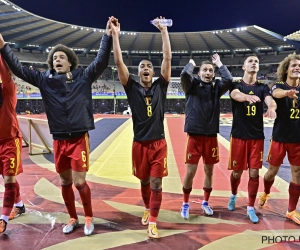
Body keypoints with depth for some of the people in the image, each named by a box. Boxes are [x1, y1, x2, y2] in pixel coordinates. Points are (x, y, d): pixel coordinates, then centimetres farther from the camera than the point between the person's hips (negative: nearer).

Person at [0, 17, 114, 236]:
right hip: (59, 140, 4)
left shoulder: (83, 77, -3)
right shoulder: (45, 80, 4)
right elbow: (19, 68, 7)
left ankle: (89, 217, 21)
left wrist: (108, 35, -19)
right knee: (65, 182, 13)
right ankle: (73, 218, 33)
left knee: (79, 181, -3)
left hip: (79, 138, -3)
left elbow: (101, 61, -12)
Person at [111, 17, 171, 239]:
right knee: (144, 181, 17)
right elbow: (119, 62, -6)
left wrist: (164, 31, -3)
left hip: (158, 143, -1)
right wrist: (115, 35, -9)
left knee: (156, 183, 0)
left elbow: (168, 59, -3)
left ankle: (153, 222, 10)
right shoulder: (132, 88, 1)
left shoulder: (160, 87, 2)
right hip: (140, 143, 1)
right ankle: (148, 209, 41)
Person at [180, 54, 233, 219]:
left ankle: (205, 202, 33)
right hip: (194, 135, -3)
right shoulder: (192, 85, -1)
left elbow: (229, 80, -13)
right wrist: (191, 63, 1)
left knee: (209, 171, 13)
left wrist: (219, 64, 1)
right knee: (190, 171, 0)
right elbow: (184, 74, -20)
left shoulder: (217, 87, 6)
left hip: (211, 136, 3)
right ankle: (185, 204, 21)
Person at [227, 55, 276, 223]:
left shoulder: (263, 87, 5)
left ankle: (251, 208, 19)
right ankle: (234, 195, 38)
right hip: (239, 136, -2)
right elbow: (235, 95, -26)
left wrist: (272, 107, -42)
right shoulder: (237, 85, -2)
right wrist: (248, 96, -50)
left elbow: (270, 99, -16)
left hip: (257, 136, 2)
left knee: (254, 173, 3)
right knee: (237, 172, 8)